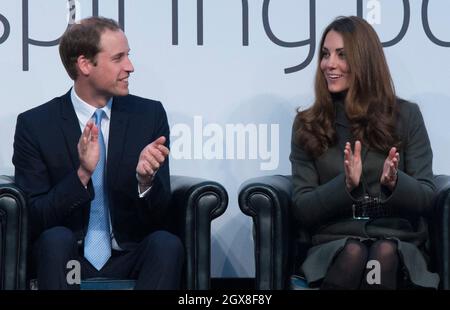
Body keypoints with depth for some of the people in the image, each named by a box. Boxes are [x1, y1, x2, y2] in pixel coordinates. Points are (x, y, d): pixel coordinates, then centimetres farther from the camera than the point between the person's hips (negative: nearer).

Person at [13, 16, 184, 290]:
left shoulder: (150, 115, 2)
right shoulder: (34, 124, -3)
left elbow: (160, 215, 2)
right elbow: (32, 219, -7)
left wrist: (146, 179, -20)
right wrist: (81, 175, -23)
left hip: (129, 260, 2)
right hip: (67, 258, -2)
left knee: (167, 243, -29)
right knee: (56, 238, -33)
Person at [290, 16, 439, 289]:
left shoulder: (406, 116, 9)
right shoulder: (307, 125, 10)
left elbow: (426, 198, 5)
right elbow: (302, 210, 4)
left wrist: (394, 183, -18)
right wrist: (345, 185, -16)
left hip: (399, 244, 0)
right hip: (333, 245, 0)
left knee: (384, 255, -36)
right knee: (353, 254, -35)